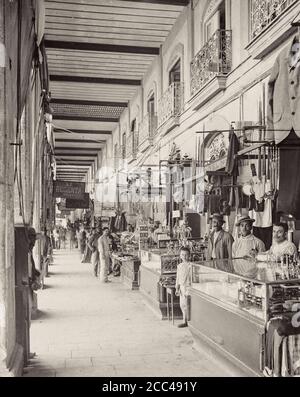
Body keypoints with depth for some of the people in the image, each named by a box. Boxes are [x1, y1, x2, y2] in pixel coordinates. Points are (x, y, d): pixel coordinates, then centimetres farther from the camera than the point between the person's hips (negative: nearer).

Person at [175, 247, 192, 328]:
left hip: (187, 287, -7)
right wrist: (177, 288, 13)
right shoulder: (179, 266, 8)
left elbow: (191, 278, -13)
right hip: (181, 287, 7)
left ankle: (187, 321, 7)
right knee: (182, 305, 13)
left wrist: (189, 290, -15)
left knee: (186, 305, -4)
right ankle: (185, 321, 25)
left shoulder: (190, 266, -13)